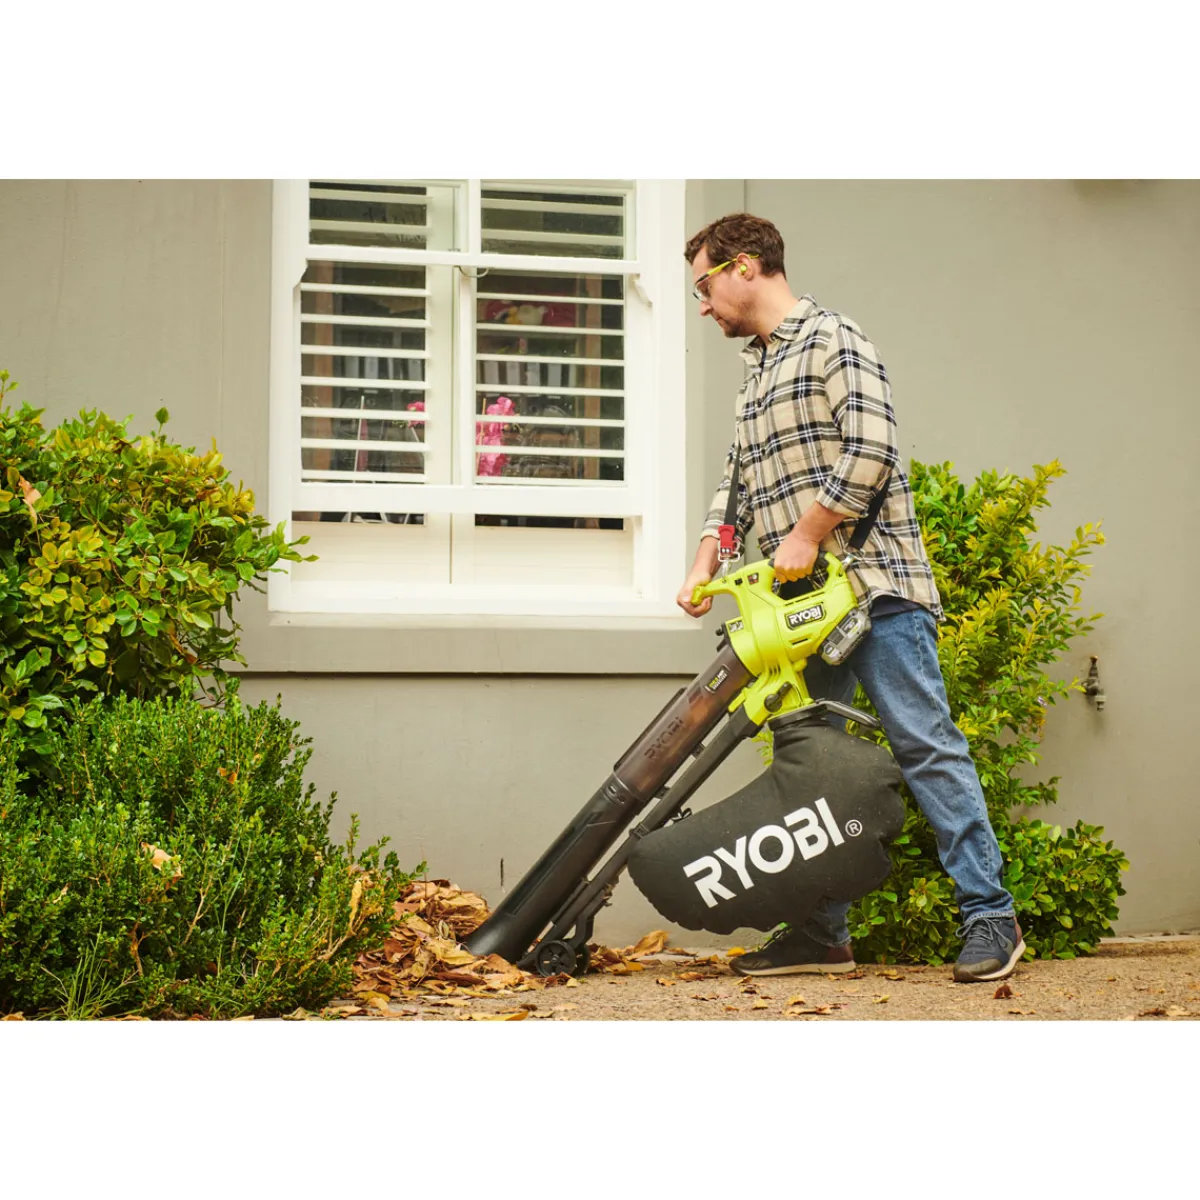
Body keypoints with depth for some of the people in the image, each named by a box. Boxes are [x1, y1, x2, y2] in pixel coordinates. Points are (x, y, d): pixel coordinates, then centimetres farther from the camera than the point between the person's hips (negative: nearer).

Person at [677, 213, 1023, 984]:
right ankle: (821, 933, 10)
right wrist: (705, 568, 11)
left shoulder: (831, 338, -4)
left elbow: (870, 450, -17)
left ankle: (990, 914, -6)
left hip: (873, 581, -9)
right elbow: (738, 485, 23)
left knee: (925, 743, -9)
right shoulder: (757, 372, 23)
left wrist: (806, 536, -14)